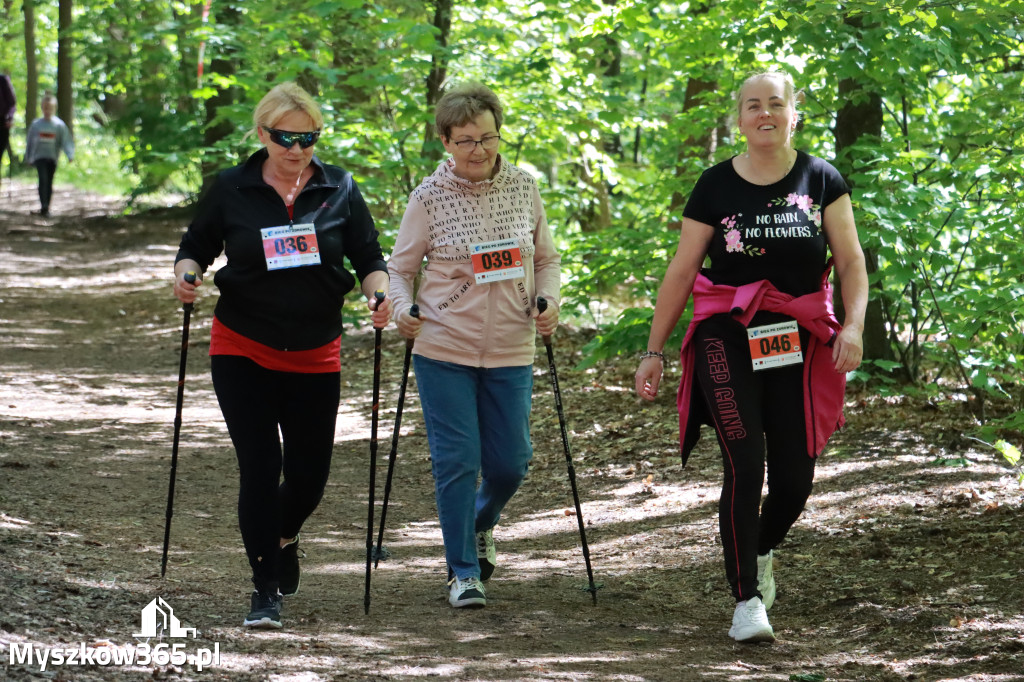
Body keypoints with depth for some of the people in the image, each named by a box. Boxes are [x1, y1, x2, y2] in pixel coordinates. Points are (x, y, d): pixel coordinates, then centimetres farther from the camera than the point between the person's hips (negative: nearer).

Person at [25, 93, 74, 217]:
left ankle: (46, 208, 17)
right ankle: (44, 206, -24)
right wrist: (28, 158, 15)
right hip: (39, 156, -1)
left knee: (49, 182, 7)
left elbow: (66, 141, -4)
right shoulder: (36, 124, 3)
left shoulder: (59, 125, 0)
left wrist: (70, 155, -18)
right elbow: (30, 141, 12)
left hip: (52, 157, 1)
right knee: (43, 179, -17)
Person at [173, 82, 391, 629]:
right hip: (243, 351, -2)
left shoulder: (340, 189, 1)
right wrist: (185, 274, -13)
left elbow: (369, 256, 5)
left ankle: (282, 538, 41)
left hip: (315, 354, 2)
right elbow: (197, 245, 8)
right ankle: (265, 589, 0)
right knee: (259, 467, -8)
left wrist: (379, 293, -15)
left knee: (309, 472, 6)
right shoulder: (231, 190, -2)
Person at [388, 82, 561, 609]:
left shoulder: (523, 188, 2)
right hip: (444, 351, -3)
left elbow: (546, 258, 13)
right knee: (457, 461, -4)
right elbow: (401, 266, 2)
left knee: (510, 462, 7)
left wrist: (547, 301, -5)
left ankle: (481, 525, 39)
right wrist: (401, 309, -17)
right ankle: (462, 571, 9)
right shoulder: (431, 196, -6)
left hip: (510, 353, 3)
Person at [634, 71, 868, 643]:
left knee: (795, 474, 2)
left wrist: (854, 323, -16)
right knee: (745, 466, -13)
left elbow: (851, 259, 1)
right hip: (729, 337, -1)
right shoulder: (716, 186, 3)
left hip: (798, 339, 2)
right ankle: (747, 599, -7)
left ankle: (762, 552, 35)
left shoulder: (820, 180, 5)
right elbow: (682, 272, 6)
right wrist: (654, 350, 4)